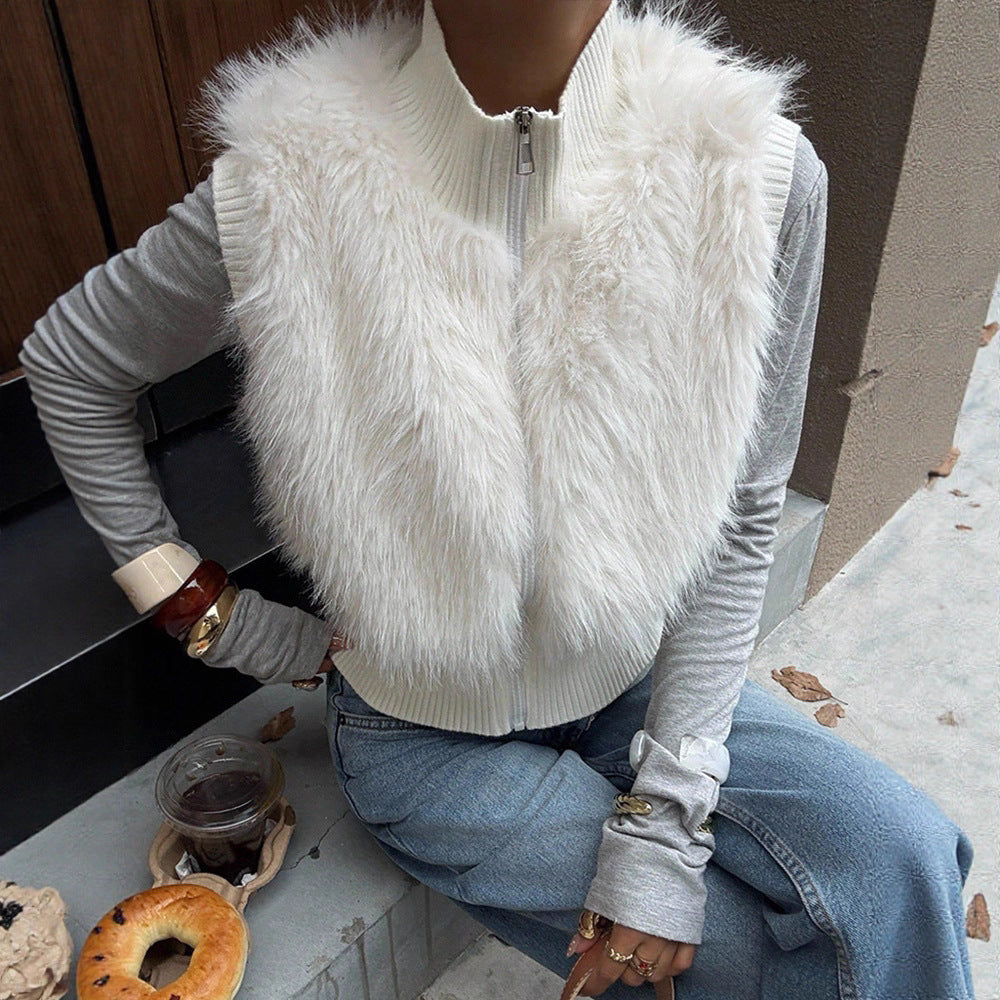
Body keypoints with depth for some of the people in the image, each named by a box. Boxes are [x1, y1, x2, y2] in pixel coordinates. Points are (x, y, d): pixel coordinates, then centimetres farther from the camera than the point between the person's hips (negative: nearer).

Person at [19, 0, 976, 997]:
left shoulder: (755, 175, -17)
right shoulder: (291, 189, -21)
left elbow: (739, 522, -10)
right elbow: (66, 358, -2)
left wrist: (665, 821, -12)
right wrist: (212, 613, -3)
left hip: (636, 686, 2)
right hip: (423, 735, -2)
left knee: (901, 862, -16)